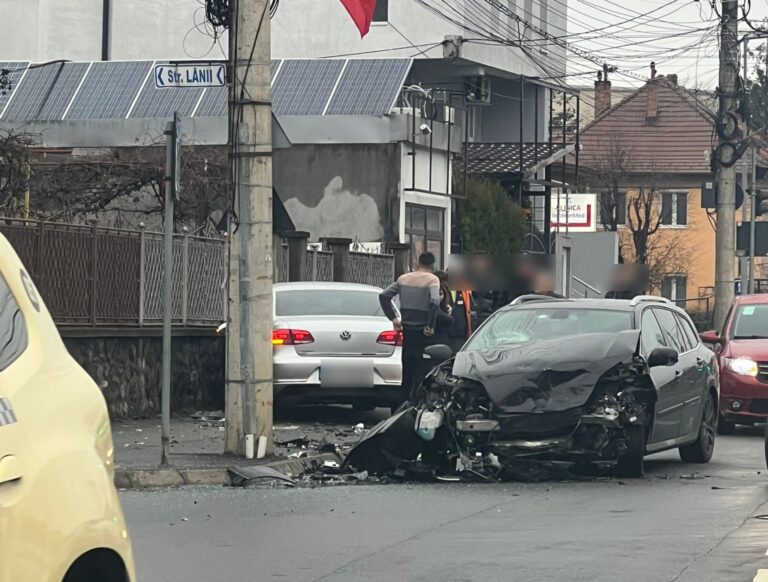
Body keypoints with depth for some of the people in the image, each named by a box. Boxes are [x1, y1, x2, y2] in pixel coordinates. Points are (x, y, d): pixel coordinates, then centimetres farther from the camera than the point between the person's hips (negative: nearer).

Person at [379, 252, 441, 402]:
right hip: (423, 332, -5)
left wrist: (393, 318, 6)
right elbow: (434, 302, -25)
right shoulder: (432, 279, -9)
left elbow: (384, 296, 4)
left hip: (407, 330, 5)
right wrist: (430, 326, -18)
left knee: (407, 371, 15)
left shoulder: (403, 278, 7)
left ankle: (404, 402, 19)